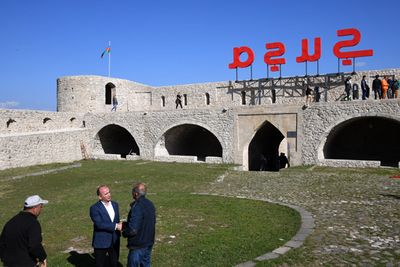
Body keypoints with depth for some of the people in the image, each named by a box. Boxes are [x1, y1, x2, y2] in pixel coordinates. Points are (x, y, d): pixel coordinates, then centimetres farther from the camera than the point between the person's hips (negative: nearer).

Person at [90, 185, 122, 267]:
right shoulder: (94, 208, -14)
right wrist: (115, 226, -25)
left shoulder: (115, 204, 5)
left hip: (114, 241, 5)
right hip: (101, 242, -5)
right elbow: (99, 224, -24)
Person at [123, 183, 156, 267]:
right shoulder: (150, 204, 2)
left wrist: (124, 232, -4)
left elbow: (133, 230, -27)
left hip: (138, 245, -8)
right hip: (149, 242, 8)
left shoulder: (137, 207, -24)